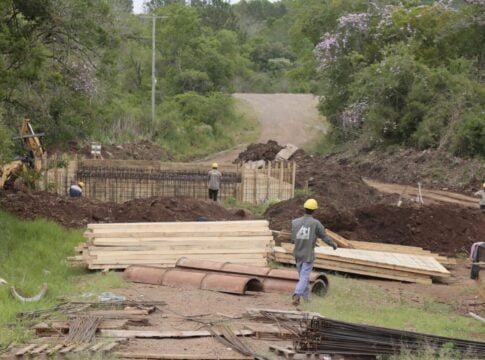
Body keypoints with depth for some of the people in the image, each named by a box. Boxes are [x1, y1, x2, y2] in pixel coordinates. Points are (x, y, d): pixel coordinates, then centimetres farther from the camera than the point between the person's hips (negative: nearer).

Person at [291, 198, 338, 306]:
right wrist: (333, 244, 15)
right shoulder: (316, 223, -13)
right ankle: (296, 295, -23)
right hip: (308, 255, -4)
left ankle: (306, 296, 33)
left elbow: (293, 239, 5)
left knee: (303, 275, 21)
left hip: (298, 254, 4)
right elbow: (324, 237, -3)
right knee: (304, 277, -4)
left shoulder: (295, 222, -3)